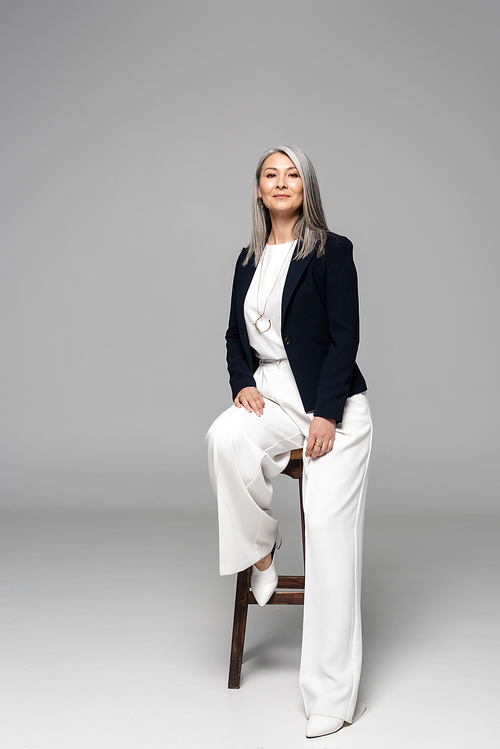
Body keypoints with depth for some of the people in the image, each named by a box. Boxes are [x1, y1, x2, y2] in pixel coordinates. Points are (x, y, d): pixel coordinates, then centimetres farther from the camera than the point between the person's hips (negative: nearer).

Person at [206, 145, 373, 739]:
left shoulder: (332, 251, -1)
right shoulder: (249, 260, 15)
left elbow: (345, 335, -7)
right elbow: (235, 334, 18)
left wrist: (326, 415, -14)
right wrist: (242, 384, -2)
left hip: (332, 405, -4)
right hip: (270, 394, 4)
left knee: (329, 528, -12)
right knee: (224, 438, -31)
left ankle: (332, 696, -7)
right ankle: (259, 547, -6)